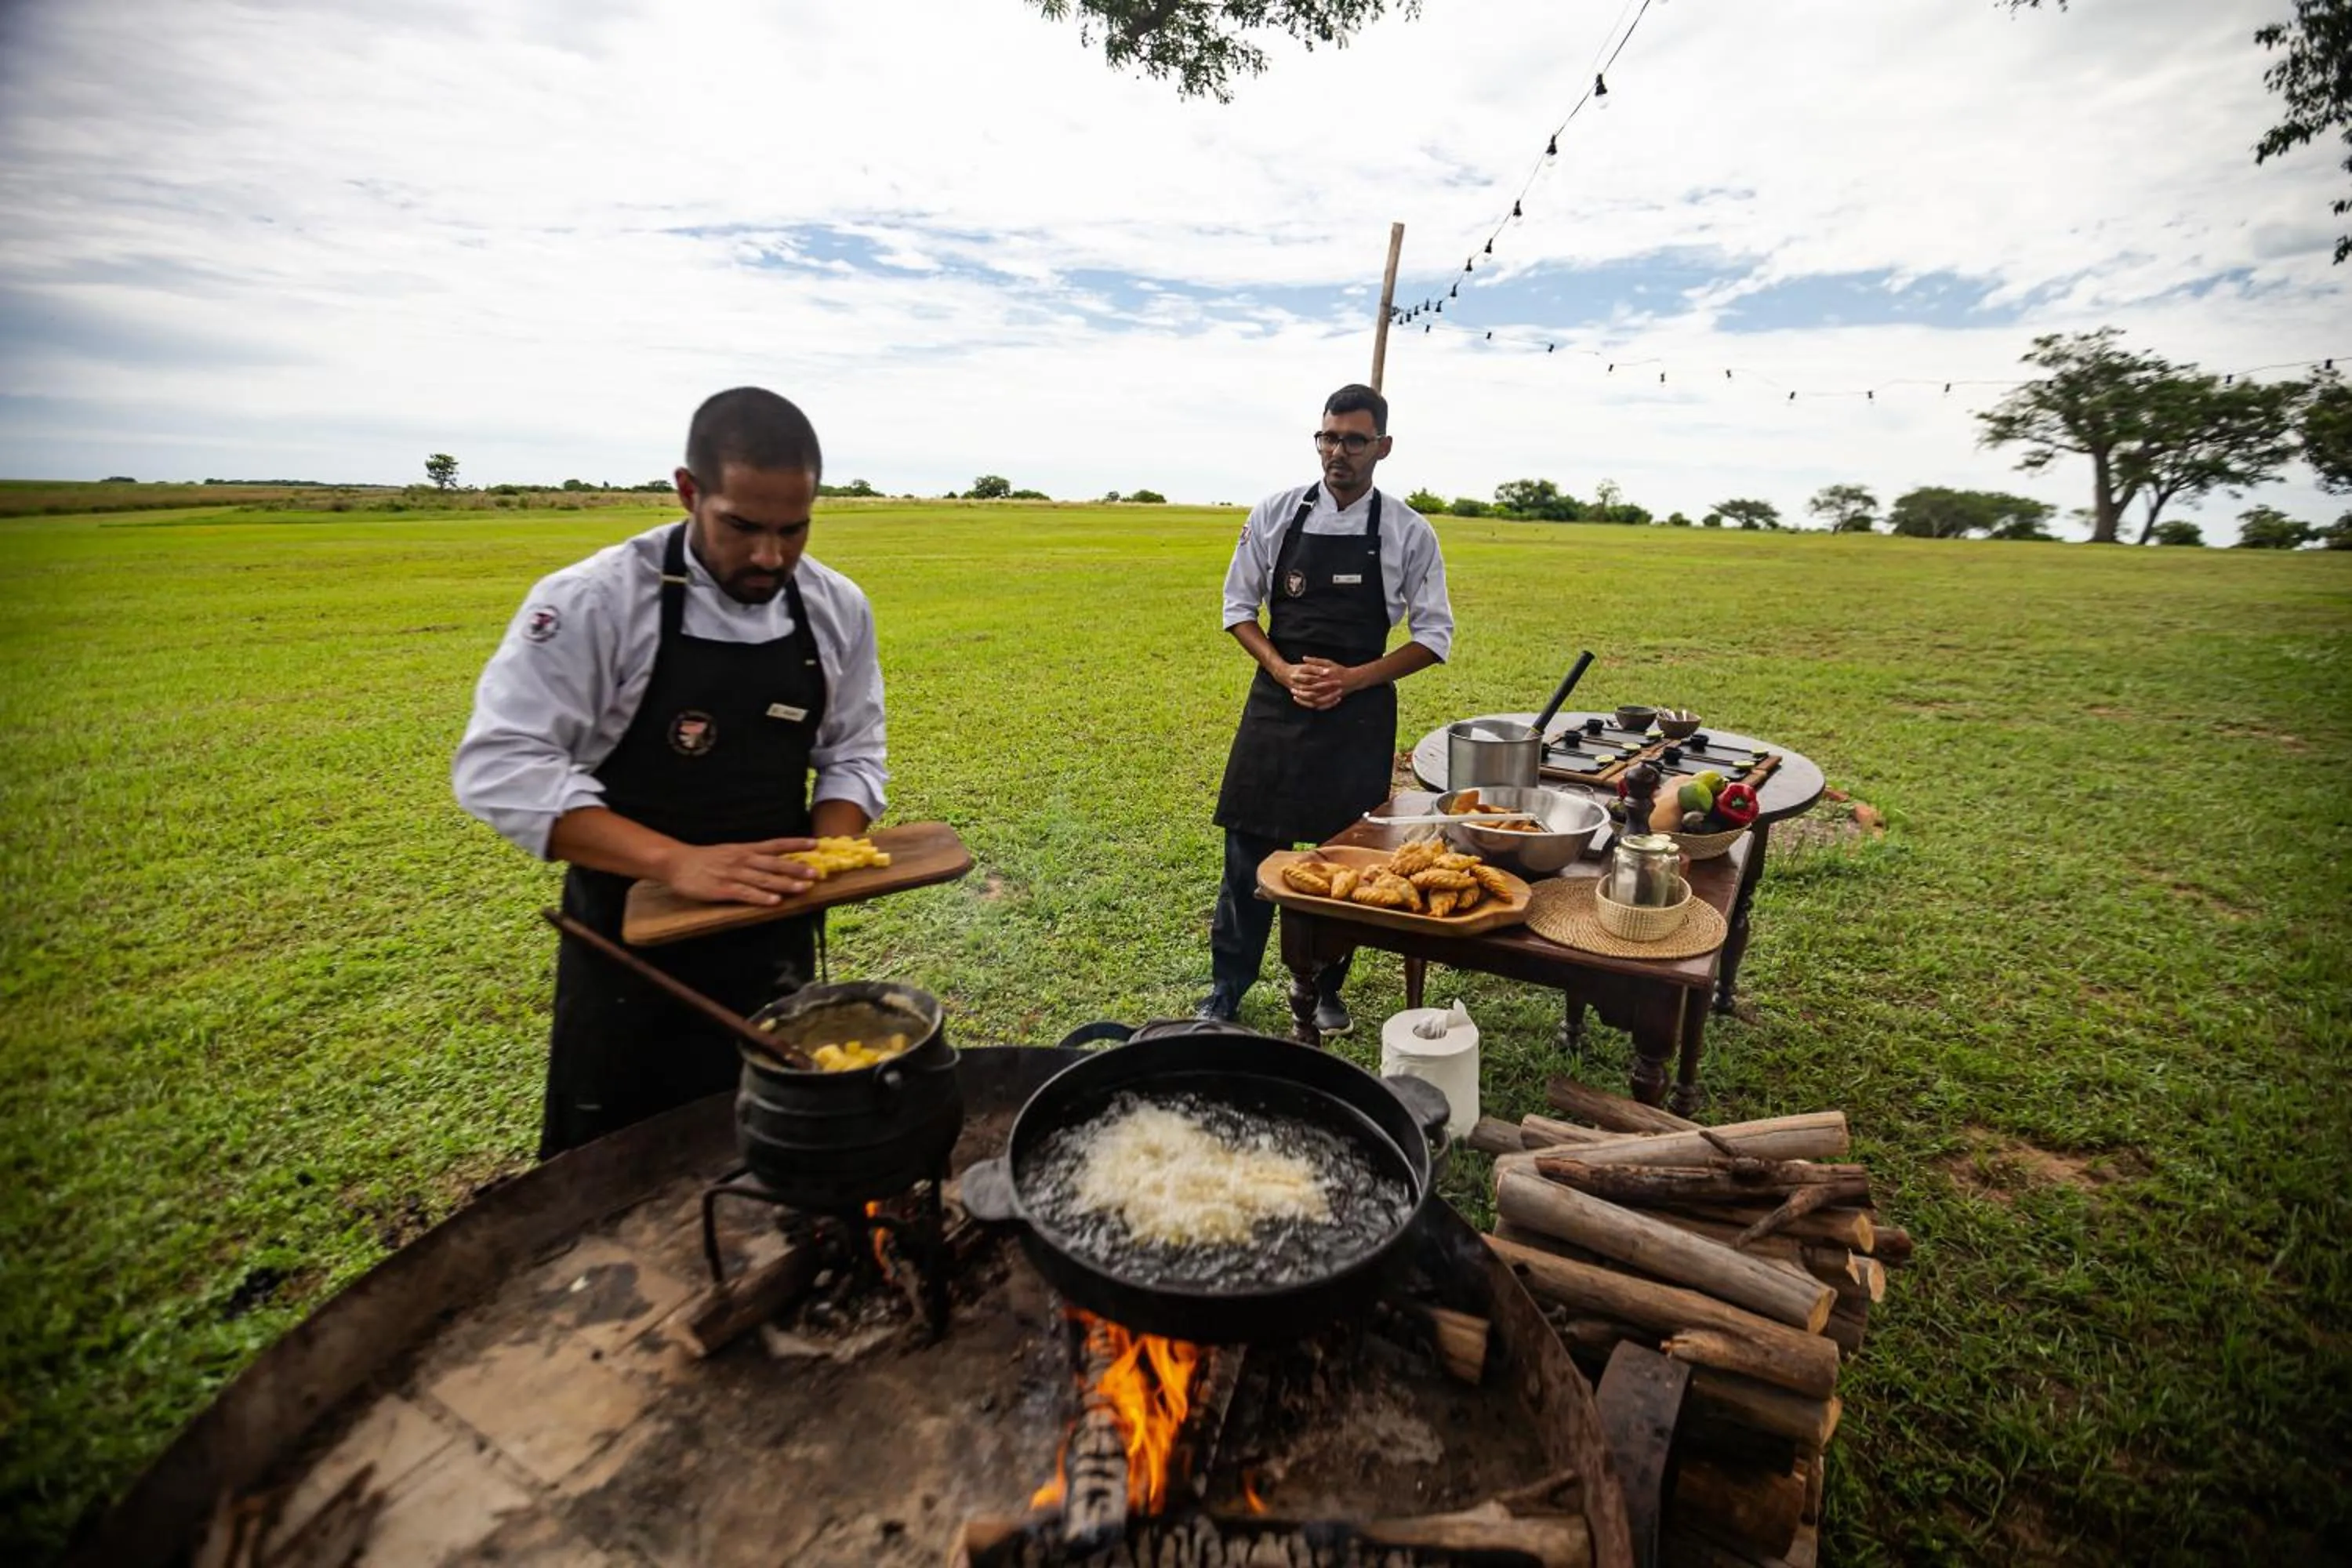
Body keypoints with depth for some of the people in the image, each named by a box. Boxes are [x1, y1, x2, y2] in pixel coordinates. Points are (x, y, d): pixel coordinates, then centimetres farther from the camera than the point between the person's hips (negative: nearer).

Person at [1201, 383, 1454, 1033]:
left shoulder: (1409, 532, -2)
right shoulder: (1276, 514, 1)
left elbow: (1434, 637, 0)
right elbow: (1238, 606, 6)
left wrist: (1350, 679, -13)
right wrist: (1284, 671, -11)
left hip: (1360, 712, 0)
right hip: (1276, 703, 1)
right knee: (1250, 851, 4)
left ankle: (1325, 991, 29)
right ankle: (1226, 993, 20)